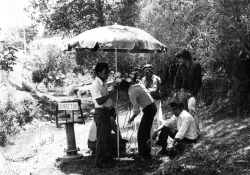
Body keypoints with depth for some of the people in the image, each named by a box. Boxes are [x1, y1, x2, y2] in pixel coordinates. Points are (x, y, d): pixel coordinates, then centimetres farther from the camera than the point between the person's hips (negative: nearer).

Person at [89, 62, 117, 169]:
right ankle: (99, 162, 5)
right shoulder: (95, 85, -17)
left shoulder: (103, 83, 13)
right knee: (101, 139, -4)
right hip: (101, 113, -9)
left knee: (106, 137, 17)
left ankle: (105, 158, 30)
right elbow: (99, 101, -24)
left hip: (106, 113, 10)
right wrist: (111, 92, -21)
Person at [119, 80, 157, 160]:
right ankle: (146, 152, 29)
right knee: (146, 131, 18)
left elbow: (136, 110, -16)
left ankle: (145, 155, 2)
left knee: (142, 133, -3)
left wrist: (132, 118, 1)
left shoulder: (132, 93, -17)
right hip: (152, 106, 10)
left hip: (148, 109, -10)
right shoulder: (138, 85, 8)